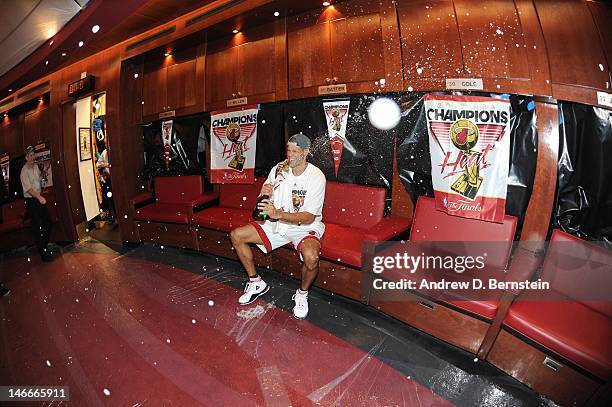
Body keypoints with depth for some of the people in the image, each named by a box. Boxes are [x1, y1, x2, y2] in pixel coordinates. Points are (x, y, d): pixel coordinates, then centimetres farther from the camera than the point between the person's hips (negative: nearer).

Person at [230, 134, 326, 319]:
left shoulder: (316, 177, -16)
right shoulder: (278, 169, -2)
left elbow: (308, 218, -21)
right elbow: (263, 205, 7)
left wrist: (278, 214, -34)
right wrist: (264, 194, -18)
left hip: (305, 227, -5)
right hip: (277, 224, 6)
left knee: (311, 257, -36)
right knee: (236, 235, -3)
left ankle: (302, 293, -1)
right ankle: (256, 283, 12)